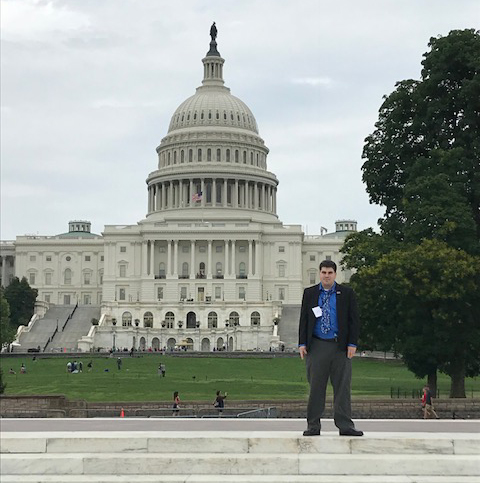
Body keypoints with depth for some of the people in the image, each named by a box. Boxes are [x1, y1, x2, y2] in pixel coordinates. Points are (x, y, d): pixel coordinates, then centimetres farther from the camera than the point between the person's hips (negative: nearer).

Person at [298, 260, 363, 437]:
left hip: (340, 347, -1)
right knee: (315, 388, 3)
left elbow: (354, 320, 3)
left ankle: (345, 425, 3)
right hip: (316, 346, 1)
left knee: (342, 387, 0)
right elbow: (303, 320, 8)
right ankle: (313, 426, 9)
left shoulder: (347, 293, 6)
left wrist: (352, 344, -6)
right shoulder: (309, 293, 10)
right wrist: (302, 343, -1)